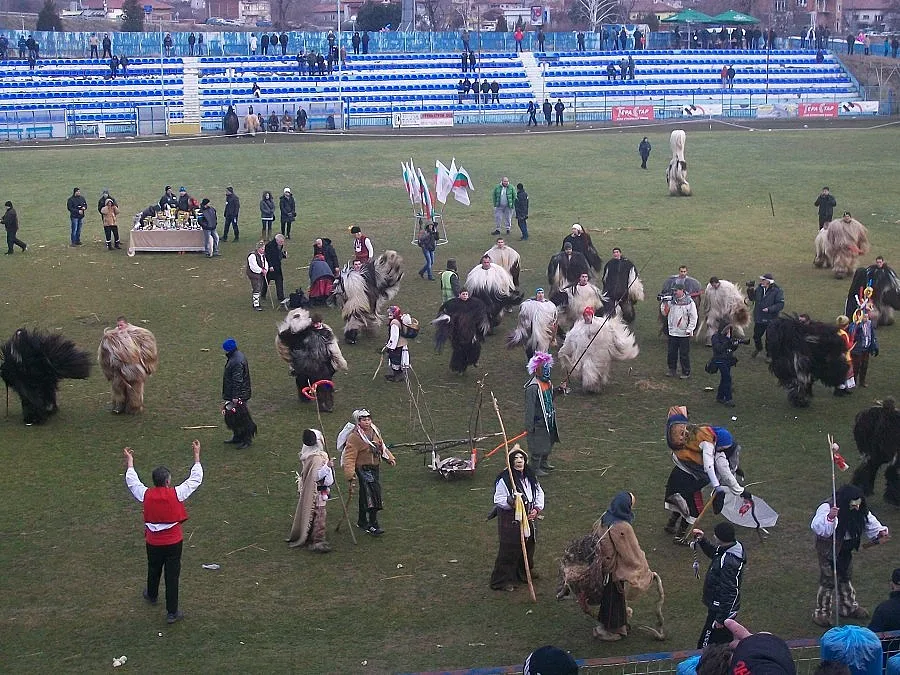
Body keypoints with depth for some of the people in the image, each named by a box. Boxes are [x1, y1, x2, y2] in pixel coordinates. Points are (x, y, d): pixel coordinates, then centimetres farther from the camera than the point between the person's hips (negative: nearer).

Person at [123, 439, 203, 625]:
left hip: (153, 542, 3)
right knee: (172, 575, 4)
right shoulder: (176, 494, -19)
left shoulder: (146, 494, -12)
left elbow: (131, 481, 7)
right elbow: (196, 479, -9)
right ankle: (172, 612, 9)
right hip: (173, 542, -3)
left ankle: (151, 595, 53)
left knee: (153, 570, 27)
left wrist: (129, 461, 20)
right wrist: (196, 455, -1)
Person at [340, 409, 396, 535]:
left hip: (375, 468, 8)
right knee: (372, 495, -15)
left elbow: (382, 446, 23)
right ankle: (373, 525, -12)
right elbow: (349, 457, -21)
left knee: (365, 496, 19)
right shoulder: (354, 437, -18)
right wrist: (351, 475, -28)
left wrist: (389, 458, 13)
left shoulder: (374, 430, 6)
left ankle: (362, 522, 32)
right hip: (364, 469, -8)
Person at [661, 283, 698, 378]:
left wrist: (689, 329, -11)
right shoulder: (671, 301, 7)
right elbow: (664, 313, 10)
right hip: (672, 332, 5)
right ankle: (671, 370, 23)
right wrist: (664, 303, -4)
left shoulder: (689, 302, -7)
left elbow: (693, 318, -6)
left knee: (684, 354, 1)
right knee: (671, 353, 10)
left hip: (684, 334, -5)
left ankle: (686, 372, 10)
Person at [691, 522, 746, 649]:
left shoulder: (727, 562, -33)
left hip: (722, 610, -10)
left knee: (705, 647, 0)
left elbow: (728, 592, -28)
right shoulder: (736, 546, -4)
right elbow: (714, 552, 18)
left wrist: (720, 618, -21)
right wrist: (702, 540, 2)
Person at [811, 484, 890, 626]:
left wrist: (880, 531, -6)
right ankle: (821, 613, 13)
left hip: (846, 550, 7)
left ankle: (848, 607, 40)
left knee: (846, 578, 22)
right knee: (828, 581, 0)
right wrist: (830, 517, -59)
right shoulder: (827, 507, -31)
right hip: (828, 550, -7)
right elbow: (817, 527, -43)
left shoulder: (859, 509, -8)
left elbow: (869, 521, 9)